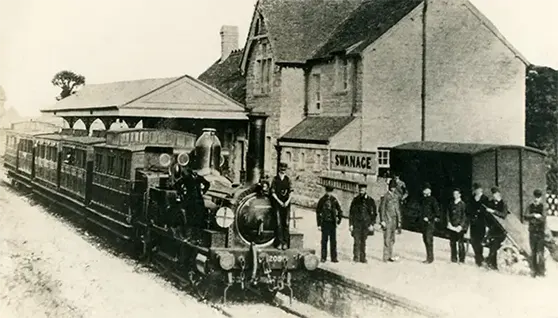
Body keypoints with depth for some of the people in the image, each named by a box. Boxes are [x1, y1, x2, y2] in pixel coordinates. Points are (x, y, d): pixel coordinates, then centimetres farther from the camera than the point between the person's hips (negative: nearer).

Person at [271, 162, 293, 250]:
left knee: (286, 223, -1)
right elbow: (273, 193, 0)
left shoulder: (288, 179, 9)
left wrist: (288, 201, -7)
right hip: (278, 203, -2)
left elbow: (290, 192, 7)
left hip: (286, 203, 2)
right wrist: (279, 201, -9)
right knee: (279, 223, -5)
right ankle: (280, 242, -2)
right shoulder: (275, 179, 3)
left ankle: (285, 243, 2)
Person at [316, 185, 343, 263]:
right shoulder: (322, 200, -2)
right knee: (324, 241, 0)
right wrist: (319, 224, -4)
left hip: (333, 223, 3)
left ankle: (334, 258, 9)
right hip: (324, 223, -3)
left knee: (333, 241, 5)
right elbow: (318, 212, -1)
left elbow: (339, 211, 16)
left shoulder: (334, 200, 6)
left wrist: (339, 219, 6)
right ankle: (323, 257, 6)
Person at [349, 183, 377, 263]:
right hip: (356, 223, -1)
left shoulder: (370, 201, 4)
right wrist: (350, 224, 3)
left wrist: (371, 224, -1)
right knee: (357, 241, -8)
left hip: (366, 225, 1)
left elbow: (373, 213, 7)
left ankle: (362, 257, 14)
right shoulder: (355, 200, 4)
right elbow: (351, 213, 8)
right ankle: (356, 257, -4)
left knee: (363, 241, 7)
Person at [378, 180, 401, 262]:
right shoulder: (385, 196, -7)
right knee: (387, 239, -6)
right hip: (387, 221, -6)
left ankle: (390, 256, 17)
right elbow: (382, 209, -8)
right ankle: (386, 257, -1)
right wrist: (382, 221, -13)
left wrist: (399, 221, 14)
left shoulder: (396, 196, 12)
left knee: (392, 239, 10)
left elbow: (398, 209, 17)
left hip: (394, 221, 6)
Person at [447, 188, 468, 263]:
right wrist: (449, 222, 1)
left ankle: (461, 259, 3)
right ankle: (454, 258, 14)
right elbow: (448, 213, 13)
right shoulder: (451, 203, 11)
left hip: (460, 227, -5)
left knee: (460, 243, -4)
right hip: (452, 226, 5)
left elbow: (464, 216, -5)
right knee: (452, 242, 6)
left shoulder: (462, 204, -4)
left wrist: (461, 225, -11)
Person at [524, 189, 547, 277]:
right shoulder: (530, 207, 7)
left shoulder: (542, 207, -3)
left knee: (540, 252, -6)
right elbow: (526, 216, -7)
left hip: (540, 232, -3)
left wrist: (532, 218, -19)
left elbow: (543, 218, -16)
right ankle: (533, 270, 15)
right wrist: (534, 215, -21)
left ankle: (541, 271, 0)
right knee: (533, 252, 8)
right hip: (532, 232, 3)